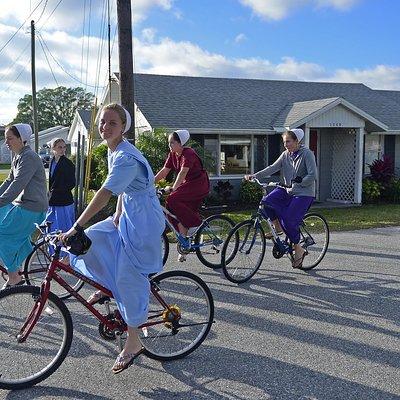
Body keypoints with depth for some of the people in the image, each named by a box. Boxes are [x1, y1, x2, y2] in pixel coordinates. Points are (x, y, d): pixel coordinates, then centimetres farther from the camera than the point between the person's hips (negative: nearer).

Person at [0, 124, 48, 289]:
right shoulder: (17, 157, 15)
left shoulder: (28, 157, -16)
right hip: (21, 204, 10)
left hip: (31, 208, -10)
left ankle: (14, 276, -1)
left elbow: (17, 185, -25)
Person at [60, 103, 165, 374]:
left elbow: (104, 194, -30)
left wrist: (75, 227, -30)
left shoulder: (126, 157, -23)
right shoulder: (114, 151, 9)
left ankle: (133, 343, 10)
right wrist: (118, 215, 2)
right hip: (128, 216, 9)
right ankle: (107, 287, 24)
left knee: (129, 279, -4)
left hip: (143, 220, -9)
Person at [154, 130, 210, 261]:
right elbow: (164, 171, 5)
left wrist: (173, 188, -40)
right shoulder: (173, 154, 5)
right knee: (180, 216, 1)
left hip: (199, 185, -8)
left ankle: (196, 223, -12)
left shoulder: (188, 154, -20)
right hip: (187, 184, 8)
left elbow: (183, 172, -31)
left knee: (172, 200, -25)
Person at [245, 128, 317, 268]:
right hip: (288, 190, 6)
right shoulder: (285, 155, 7)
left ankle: (299, 250, 4)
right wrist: (255, 176, -14)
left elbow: (312, 175, -17)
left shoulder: (307, 154, -10)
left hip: (304, 194, -6)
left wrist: (297, 183, -20)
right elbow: (272, 168, -3)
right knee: (267, 201, -20)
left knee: (288, 221, -17)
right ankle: (278, 228, 4)